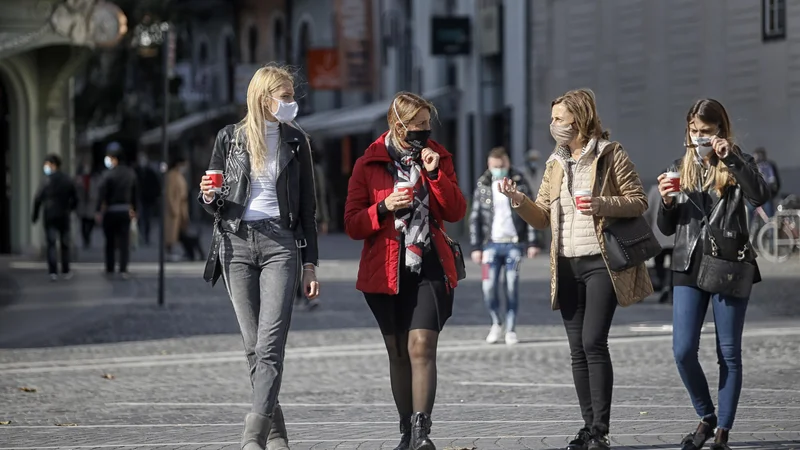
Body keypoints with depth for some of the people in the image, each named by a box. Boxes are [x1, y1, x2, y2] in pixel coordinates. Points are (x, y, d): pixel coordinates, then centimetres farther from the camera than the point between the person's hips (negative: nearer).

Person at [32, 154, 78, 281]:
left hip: (49, 216, -3)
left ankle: (53, 272, -12)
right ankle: (65, 272, 17)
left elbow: (38, 199, -10)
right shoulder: (68, 180, 3)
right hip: (64, 216, 3)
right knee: (65, 244, 12)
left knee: (51, 244, -3)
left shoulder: (47, 180, -8)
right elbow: (75, 199, 6)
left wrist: (35, 215, -1)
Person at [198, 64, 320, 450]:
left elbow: (307, 207, 11)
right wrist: (209, 197, -13)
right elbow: (214, 203, 12)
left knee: (270, 345, -14)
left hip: (279, 243, -1)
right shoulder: (230, 138, 6)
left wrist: (310, 263, 5)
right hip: (236, 243, 1)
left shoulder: (295, 141, 8)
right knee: (254, 347, 3)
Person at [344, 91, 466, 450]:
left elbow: (456, 213, 1)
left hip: (430, 267, 0)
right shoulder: (368, 165, 1)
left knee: (421, 346, -16)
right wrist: (383, 208, -18)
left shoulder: (439, 157, 8)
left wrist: (435, 174, -11)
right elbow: (353, 225, -1)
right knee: (398, 353, 9)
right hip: (386, 271, 0)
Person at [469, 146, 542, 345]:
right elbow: (475, 218, 5)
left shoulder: (519, 183, 1)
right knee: (489, 288, -5)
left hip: (514, 244, -1)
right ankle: (495, 324, 17)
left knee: (512, 288, -2)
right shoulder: (483, 186, 4)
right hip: (492, 244, 1)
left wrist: (533, 243, -4)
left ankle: (510, 330, 8)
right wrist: (476, 247, 0)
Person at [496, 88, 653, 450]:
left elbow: (639, 201, -4)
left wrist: (603, 205, -20)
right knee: (577, 349, 5)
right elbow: (543, 217, 14)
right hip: (567, 266, 6)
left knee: (593, 342, -14)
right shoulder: (556, 164, 14)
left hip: (601, 262, -6)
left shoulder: (610, 155, -3)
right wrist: (519, 200, -5)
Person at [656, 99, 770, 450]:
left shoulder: (737, 164, 2)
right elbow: (667, 228, 14)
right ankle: (706, 418, 16)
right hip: (689, 267, 3)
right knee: (683, 351, -5)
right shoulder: (680, 169, 12)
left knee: (728, 353, 1)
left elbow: (760, 197, -20)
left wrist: (730, 158, -22)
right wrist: (666, 202, -6)